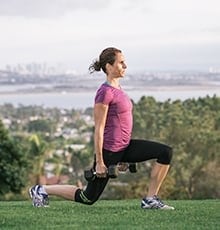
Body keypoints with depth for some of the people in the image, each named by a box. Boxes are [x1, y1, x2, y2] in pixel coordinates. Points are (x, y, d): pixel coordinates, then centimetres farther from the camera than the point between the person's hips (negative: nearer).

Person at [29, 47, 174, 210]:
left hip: (124, 147, 8)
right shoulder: (104, 92, -18)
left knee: (166, 152, -8)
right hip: (109, 150, -8)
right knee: (89, 198, 4)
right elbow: (99, 129, -18)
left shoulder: (117, 88, 10)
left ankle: (150, 199, -2)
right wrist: (99, 162, -19)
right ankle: (43, 190, 20)